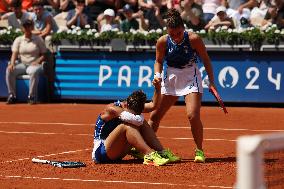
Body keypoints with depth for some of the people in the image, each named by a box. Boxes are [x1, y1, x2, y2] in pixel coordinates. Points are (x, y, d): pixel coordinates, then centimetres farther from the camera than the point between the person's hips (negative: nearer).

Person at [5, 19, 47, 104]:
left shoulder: (38, 39, 9)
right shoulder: (18, 40, 14)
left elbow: (44, 54, 6)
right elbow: (14, 53, 2)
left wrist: (37, 61, -14)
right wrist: (12, 64, -17)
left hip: (34, 65, -3)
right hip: (21, 64, 3)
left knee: (34, 71, -39)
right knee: (9, 70, -27)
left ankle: (31, 96, -32)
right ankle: (12, 95, -20)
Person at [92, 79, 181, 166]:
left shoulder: (133, 107, 4)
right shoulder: (111, 109, -21)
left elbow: (153, 105, -2)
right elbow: (137, 120, -31)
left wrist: (157, 88, -15)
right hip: (100, 152, -8)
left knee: (142, 125, -3)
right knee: (126, 126, -30)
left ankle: (162, 153, -12)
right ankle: (150, 155, -41)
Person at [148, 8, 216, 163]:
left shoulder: (193, 39, -18)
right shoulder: (163, 42, -12)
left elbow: (206, 60, -6)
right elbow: (159, 61, 4)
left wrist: (212, 82, -8)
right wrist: (157, 74, -16)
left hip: (190, 78, -3)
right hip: (170, 78, 3)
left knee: (193, 115, -20)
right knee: (155, 115, 2)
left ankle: (199, 151, -2)